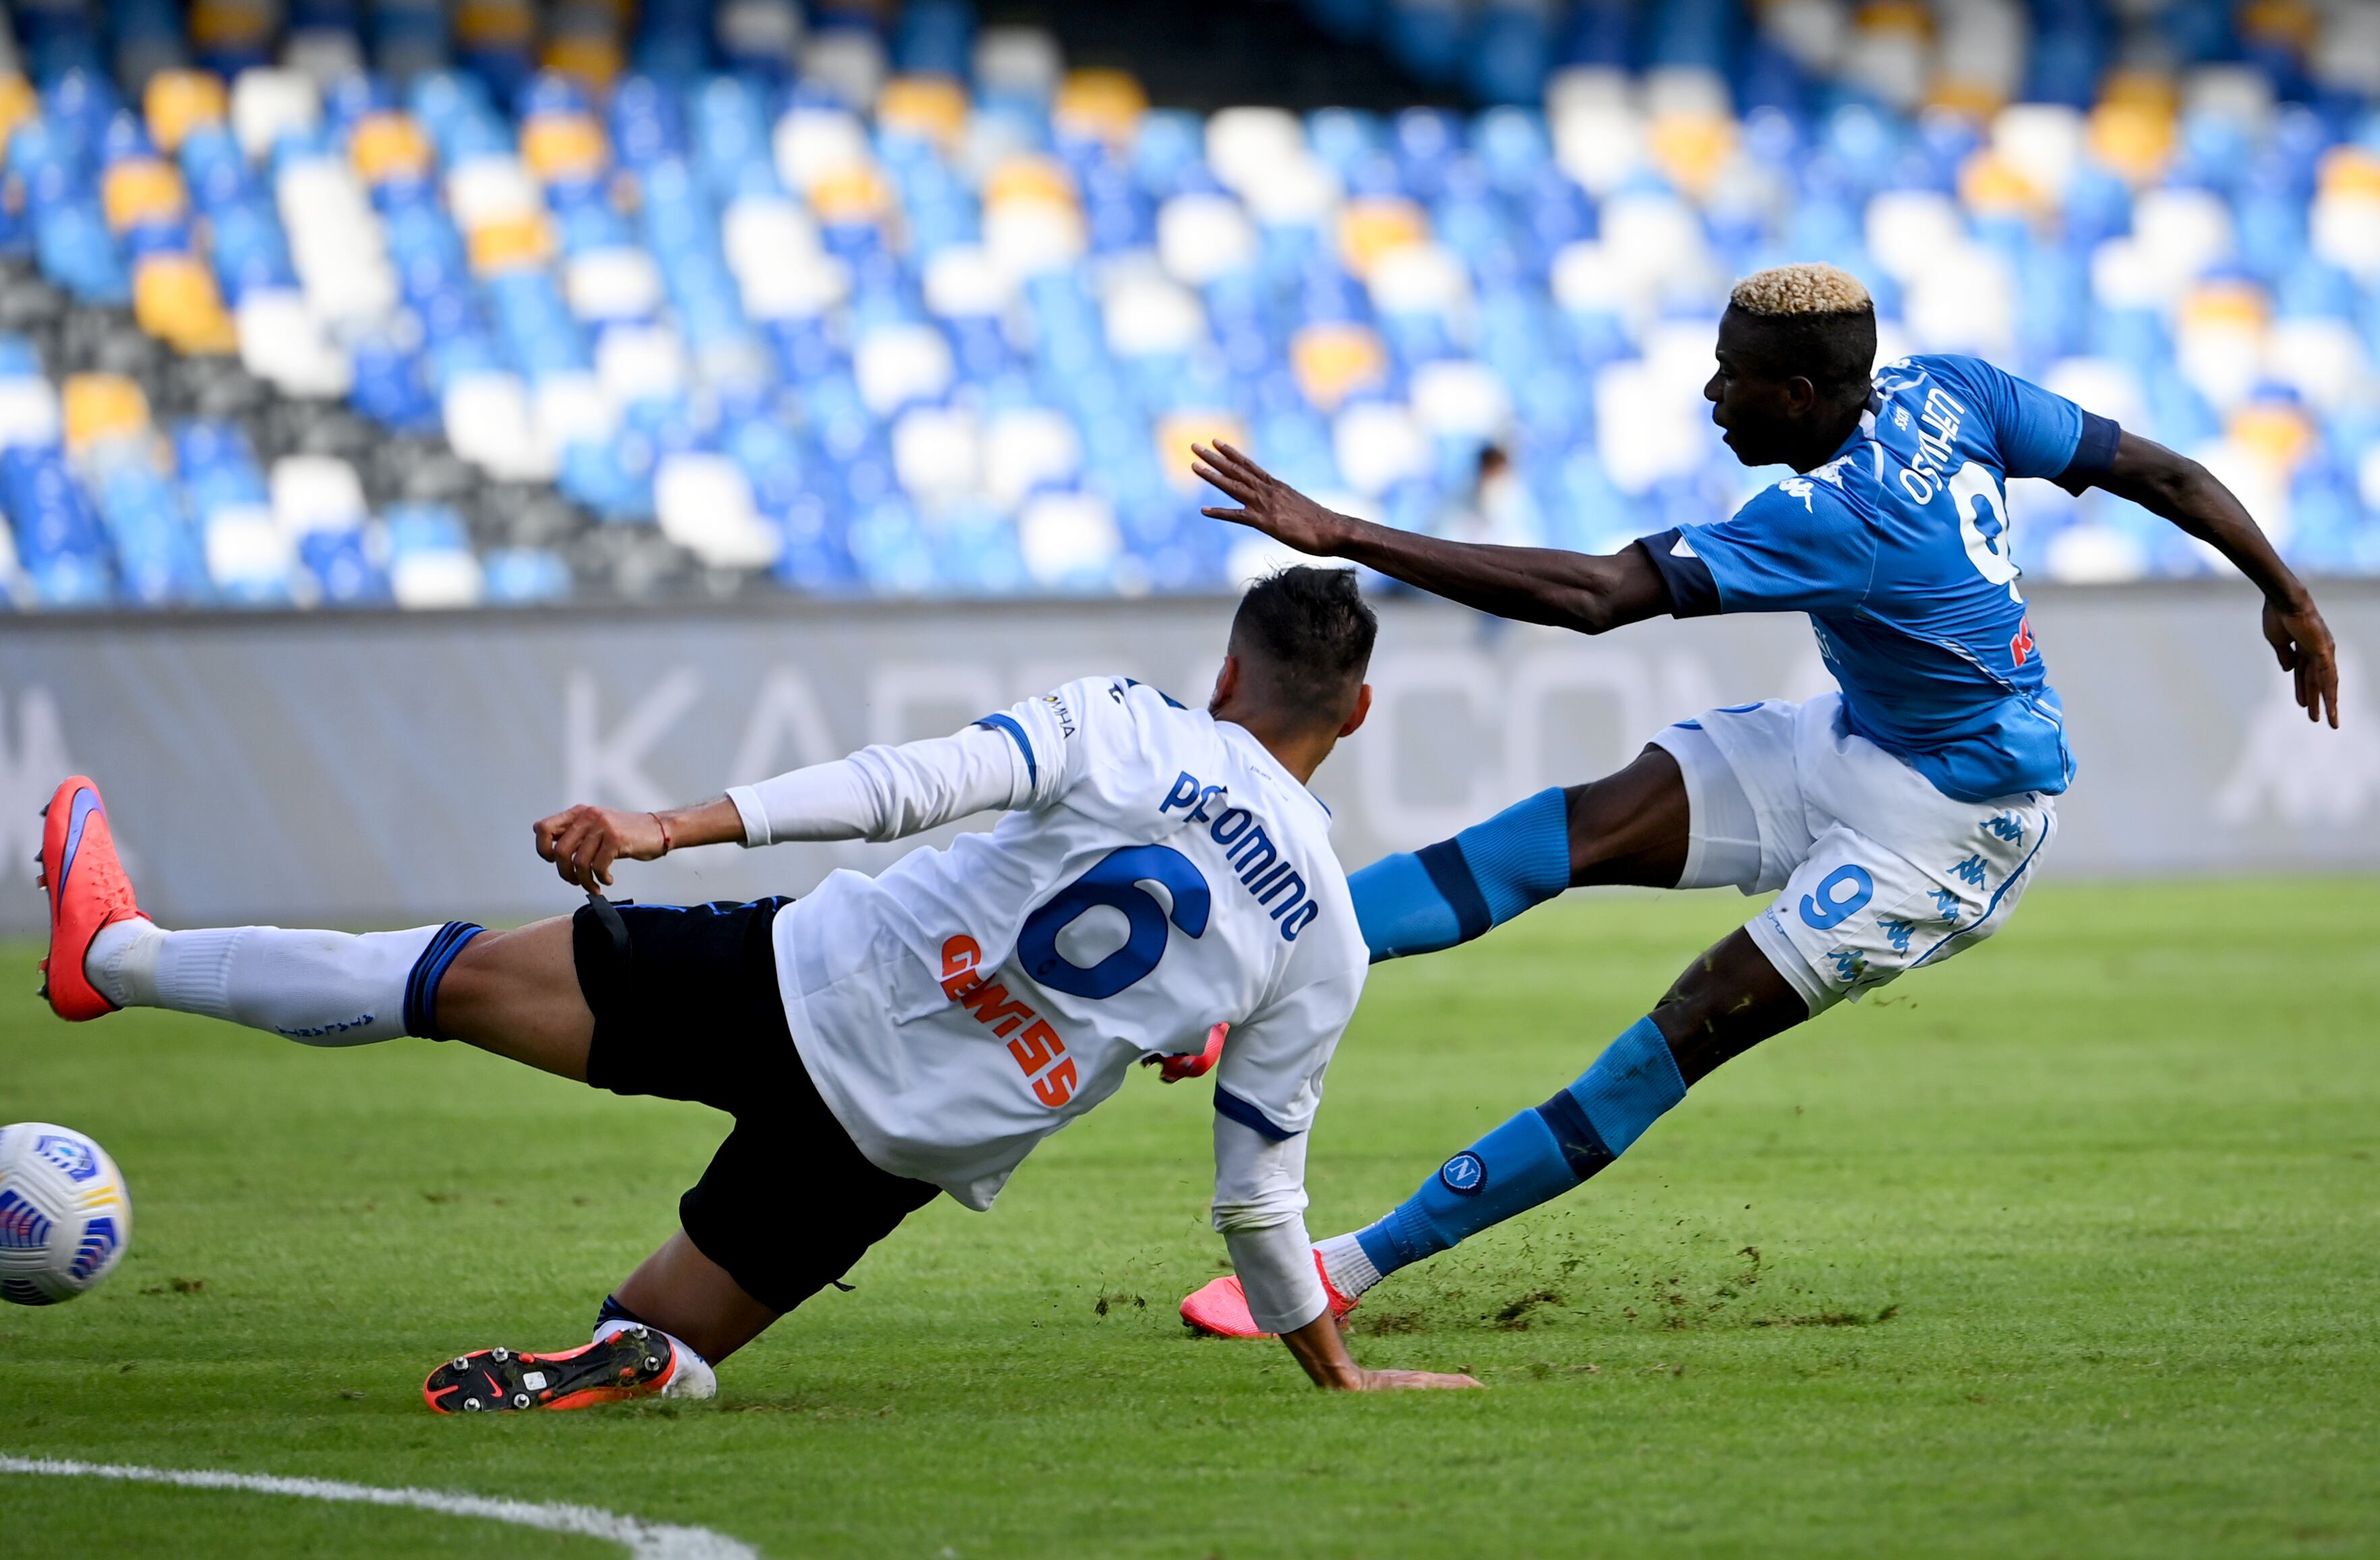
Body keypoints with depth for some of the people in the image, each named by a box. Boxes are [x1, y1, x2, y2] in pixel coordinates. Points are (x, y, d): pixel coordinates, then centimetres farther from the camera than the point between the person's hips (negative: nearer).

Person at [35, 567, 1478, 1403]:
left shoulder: (1138, 731, -7)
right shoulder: (1329, 950, 0)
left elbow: (916, 785, -17)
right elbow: (1258, 1197, 3)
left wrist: (678, 825, -20)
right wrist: (1339, 1371, 17)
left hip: (804, 990, -3)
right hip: (912, 1150, 3)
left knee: (471, 977, 12)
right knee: (662, 1345, 21)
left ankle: (120, 956, 21)